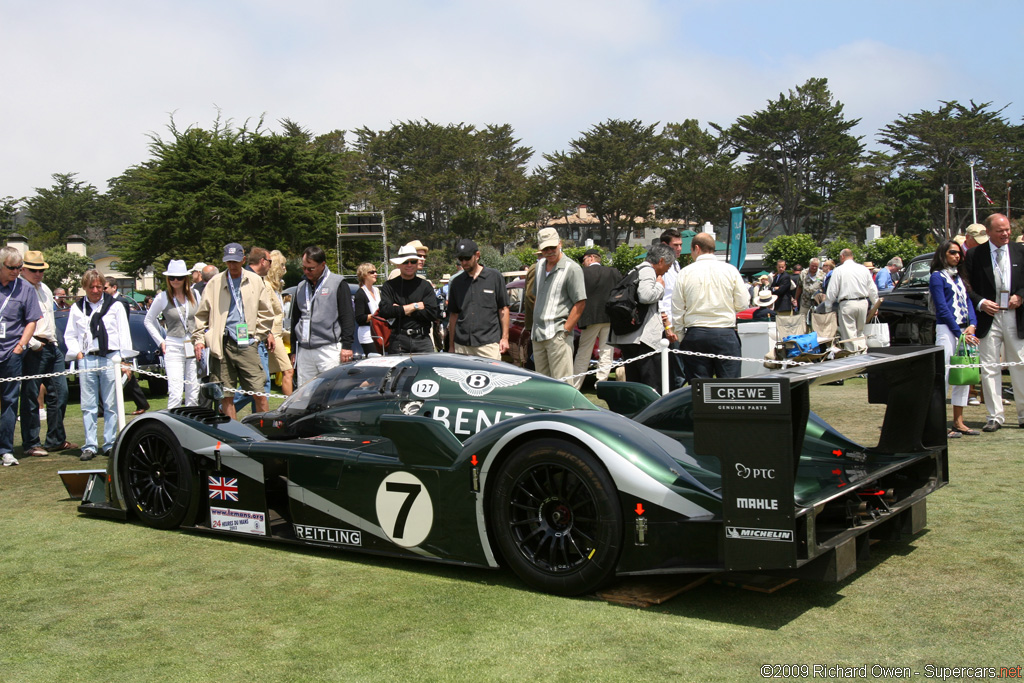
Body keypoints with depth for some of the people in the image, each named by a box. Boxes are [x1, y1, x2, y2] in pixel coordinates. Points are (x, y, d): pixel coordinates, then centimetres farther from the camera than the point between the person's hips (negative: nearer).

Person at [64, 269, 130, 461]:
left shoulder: (115, 306, 7)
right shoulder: (77, 308, 12)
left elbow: (124, 334, 5)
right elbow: (69, 335, 18)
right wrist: (77, 352, 1)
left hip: (111, 358, -1)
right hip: (86, 360, 1)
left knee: (111, 405, 2)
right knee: (88, 406, 2)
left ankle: (110, 444, 9)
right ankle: (90, 446, 6)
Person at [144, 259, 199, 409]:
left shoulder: (193, 295, 7)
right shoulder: (163, 297, -1)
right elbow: (149, 321, 9)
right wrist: (161, 341, 2)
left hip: (193, 347, 3)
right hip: (173, 348, -3)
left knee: (193, 393, 6)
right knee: (175, 393, -12)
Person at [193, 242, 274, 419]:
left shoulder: (255, 281, 9)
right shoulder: (215, 283, 8)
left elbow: (266, 313, 14)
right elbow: (201, 314, 14)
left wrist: (257, 336, 5)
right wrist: (199, 339, 4)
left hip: (246, 343, -1)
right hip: (222, 344, 1)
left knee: (259, 394, -6)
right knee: (225, 396, 3)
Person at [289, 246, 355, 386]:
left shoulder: (338, 284, 1)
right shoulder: (301, 287, 18)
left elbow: (348, 317, -3)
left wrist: (346, 345, -10)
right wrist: (294, 351, 20)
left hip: (329, 349, -6)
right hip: (304, 351, 6)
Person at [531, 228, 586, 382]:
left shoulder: (572, 268, -8)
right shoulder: (540, 265, 15)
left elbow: (580, 303, -11)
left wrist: (565, 331, -15)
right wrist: (535, 326, 17)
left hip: (557, 335, -7)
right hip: (537, 335, 7)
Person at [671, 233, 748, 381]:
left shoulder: (685, 273, 1)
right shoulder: (730, 270, 1)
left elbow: (677, 311, 3)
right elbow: (742, 304, 2)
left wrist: (681, 337, 14)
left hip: (695, 335, 1)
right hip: (725, 333, 0)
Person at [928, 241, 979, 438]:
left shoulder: (959, 277, 19)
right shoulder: (937, 277, -3)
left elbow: (968, 302, 12)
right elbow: (942, 309, -10)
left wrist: (972, 325, -6)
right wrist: (959, 333, -14)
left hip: (965, 330, 8)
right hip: (947, 330, -8)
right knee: (944, 375, -9)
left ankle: (958, 422, 13)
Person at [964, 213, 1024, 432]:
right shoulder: (974, 254, 1)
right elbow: (966, 286, 2)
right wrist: (980, 303, -11)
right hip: (988, 316, -1)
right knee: (989, 368, 1)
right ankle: (994, 416, 8)